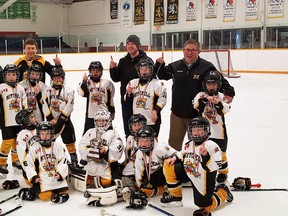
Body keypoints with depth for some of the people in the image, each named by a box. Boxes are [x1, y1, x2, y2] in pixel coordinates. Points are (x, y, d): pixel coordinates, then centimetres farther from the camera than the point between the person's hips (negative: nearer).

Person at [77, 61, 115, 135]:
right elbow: (82, 93, -15)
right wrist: (84, 81, -20)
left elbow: (110, 99, 12)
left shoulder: (107, 83, 7)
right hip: (90, 115, -1)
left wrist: (112, 112, 12)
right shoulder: (87, 82, 3)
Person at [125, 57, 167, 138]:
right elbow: (127, 100, 14)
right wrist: (129, 93, -6)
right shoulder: (133, 83, 8)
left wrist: (155, 110, -16)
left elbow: (162, 99, -10)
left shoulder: (157, 84, -7)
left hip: (152, 120, -5)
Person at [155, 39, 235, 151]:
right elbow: (162, 75, 17)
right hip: (177, 113, 4)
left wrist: (229, 93, -19)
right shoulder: (175, 66, 2)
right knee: (174, 143, 16)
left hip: (197, 115, -3)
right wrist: (160, 65, 0)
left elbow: (222, 82, -4)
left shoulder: (206, 67, -9)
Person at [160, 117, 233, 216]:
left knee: (205, 206, 2)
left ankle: (222, 192, 31)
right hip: (190, 173, 6)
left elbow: (214, 166, -29)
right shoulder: (189, 144, -1)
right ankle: (175, 197, 9)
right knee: (168, 166, -5)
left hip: (204, 180, -6)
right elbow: (183, 154, 21)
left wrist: (206, 156, -42)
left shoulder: (211, 145, -23)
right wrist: (175, 158, 4)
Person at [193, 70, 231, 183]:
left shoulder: (222, 96, -1)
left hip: (218, 131, 0)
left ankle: (223, 172, 29)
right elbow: (196, 106, -18)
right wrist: (205, 99, -34)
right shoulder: (201, 95, -1)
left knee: (220, 152, 10)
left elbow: (225, 110, -14)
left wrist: (218, 103, -33)